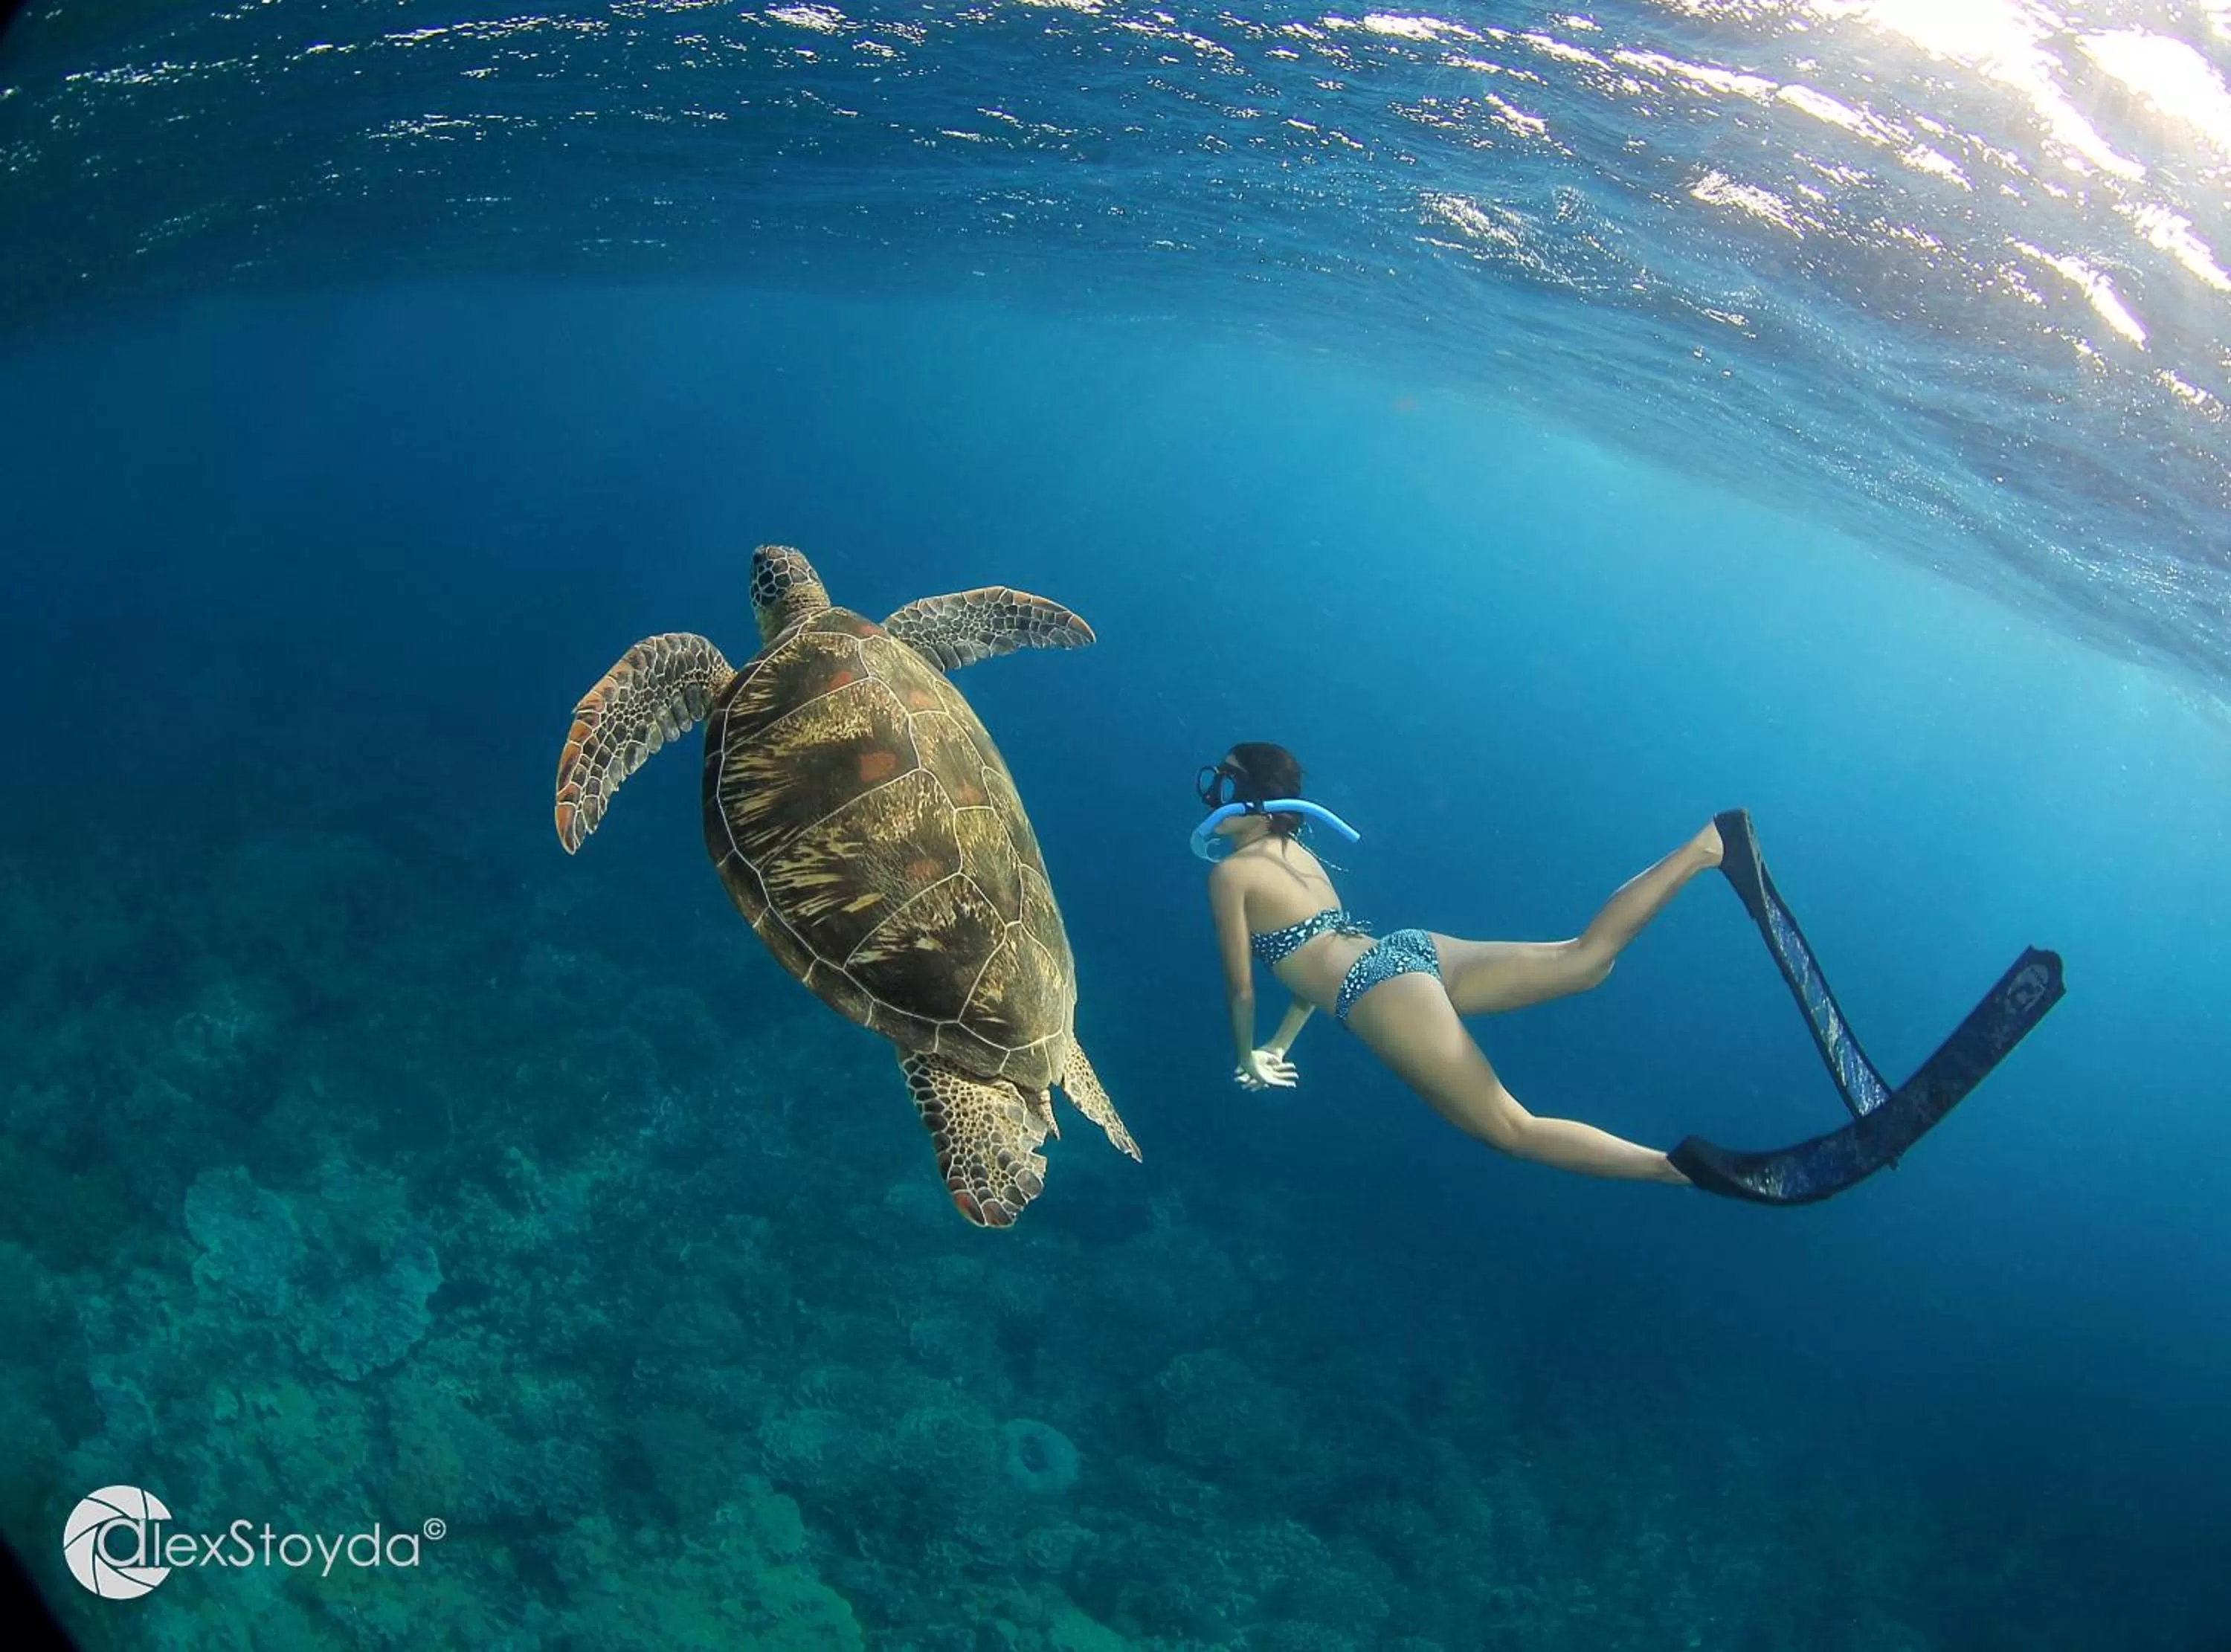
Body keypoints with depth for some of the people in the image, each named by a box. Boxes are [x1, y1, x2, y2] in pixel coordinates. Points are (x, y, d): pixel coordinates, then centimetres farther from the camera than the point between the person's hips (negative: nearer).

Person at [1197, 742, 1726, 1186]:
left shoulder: (1229, 873, -1)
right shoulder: (1298, 854, 24)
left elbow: (1242, 989, 2)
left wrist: (1249, 1059, 20)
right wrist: (1280, 1045, 39)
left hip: (1384, 992, -8)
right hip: (1415, 951, 9)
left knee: (1514, 1130, -8)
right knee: (1587, 956, 0)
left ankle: (1690, 1167, -19)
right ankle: (1705, 846, -15)